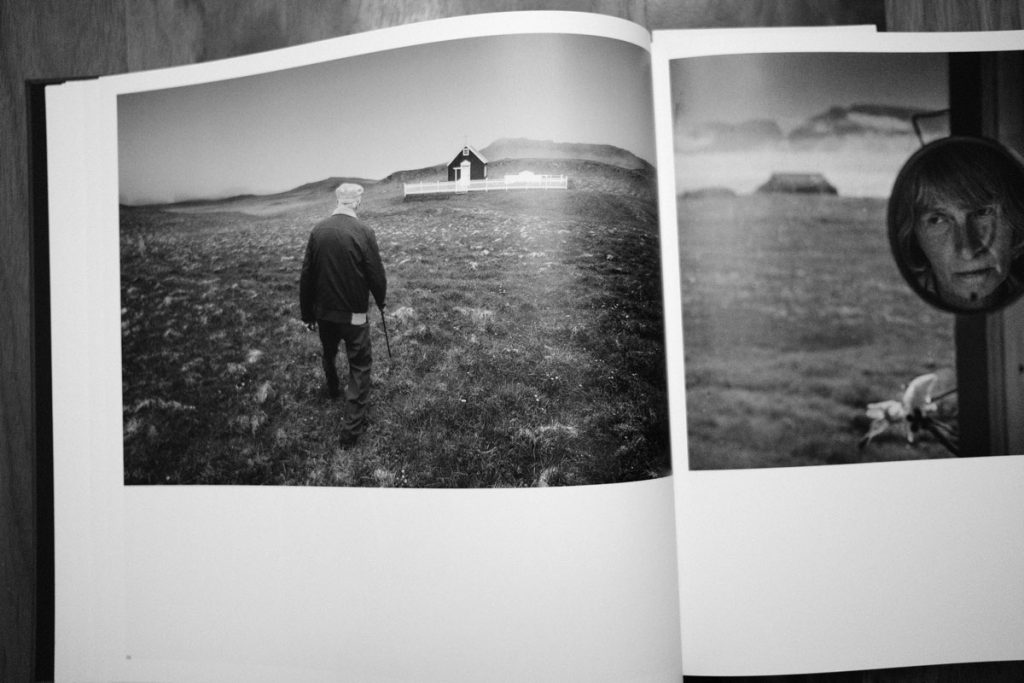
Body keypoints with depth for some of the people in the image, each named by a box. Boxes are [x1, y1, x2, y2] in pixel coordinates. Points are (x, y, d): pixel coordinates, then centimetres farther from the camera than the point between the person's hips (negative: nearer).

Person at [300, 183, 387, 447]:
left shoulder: (318, 230, -4)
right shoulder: (363, 232, -16)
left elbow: (306, 275, 1)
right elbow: (376, 274, -11)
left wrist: (307, 313, 12)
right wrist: (380, 301, 9)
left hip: (323, 312, 5)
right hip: (353, 314, -5)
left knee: (328, 354, 28)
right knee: (360, 365, 5)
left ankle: (333, 390, 56)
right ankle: (352, 428, 2)